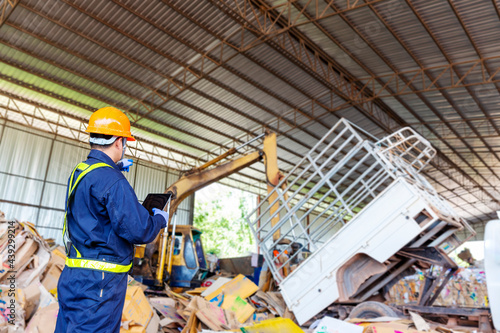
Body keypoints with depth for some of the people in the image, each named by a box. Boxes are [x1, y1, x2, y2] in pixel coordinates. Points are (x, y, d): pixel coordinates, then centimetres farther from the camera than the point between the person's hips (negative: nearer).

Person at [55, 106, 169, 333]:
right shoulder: (113, 180, -21)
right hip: (100, 284, -9)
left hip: (73, 276, 10)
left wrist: (116, 166, 44)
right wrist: (160, 219, -4)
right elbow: (139, 231, -23)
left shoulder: (78, 172, 9)